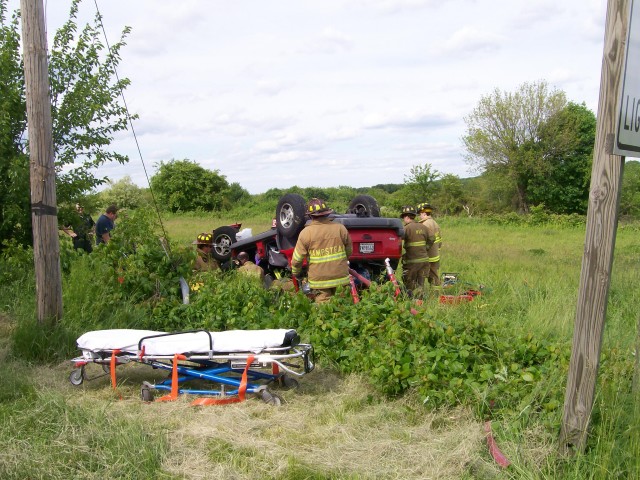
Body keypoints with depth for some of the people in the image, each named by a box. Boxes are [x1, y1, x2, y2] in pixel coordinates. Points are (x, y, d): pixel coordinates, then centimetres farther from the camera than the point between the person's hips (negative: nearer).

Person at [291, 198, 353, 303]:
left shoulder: (306, 233, -8)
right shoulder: (340, 228, -1)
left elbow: (297, 259, -5)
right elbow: (349, 251, 10)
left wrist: (295, 273, 14)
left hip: (320, 280, -2)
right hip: (341, 277, 2)